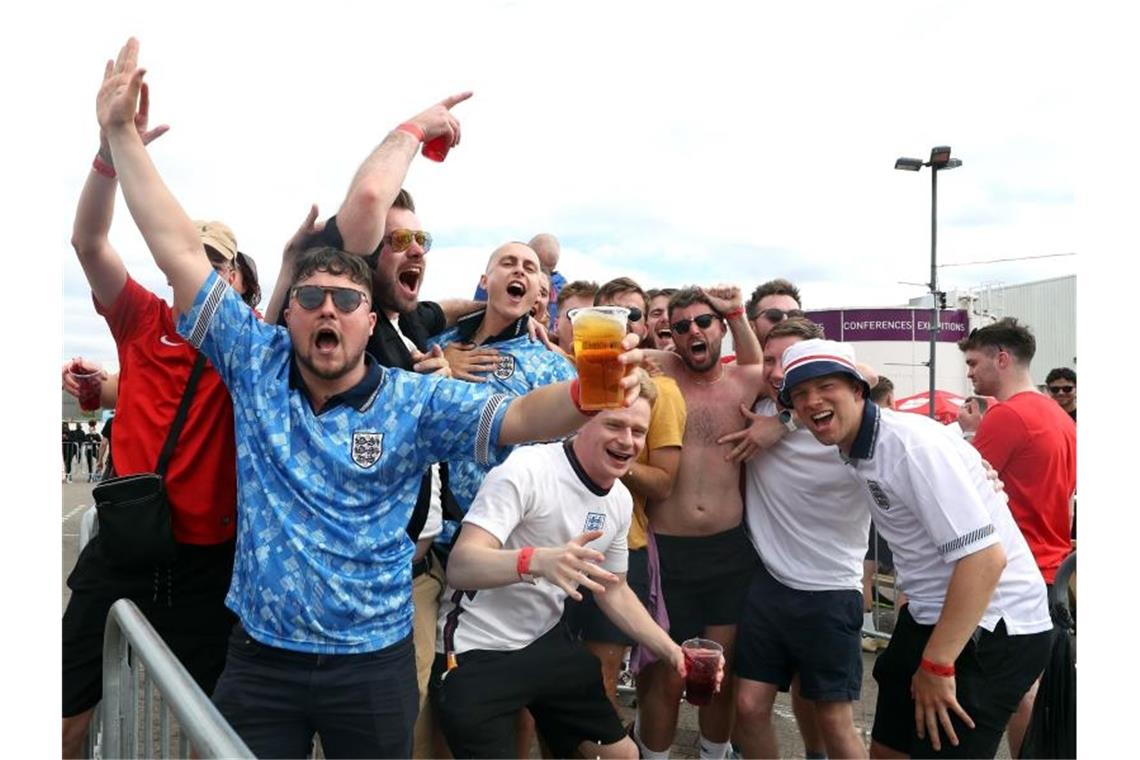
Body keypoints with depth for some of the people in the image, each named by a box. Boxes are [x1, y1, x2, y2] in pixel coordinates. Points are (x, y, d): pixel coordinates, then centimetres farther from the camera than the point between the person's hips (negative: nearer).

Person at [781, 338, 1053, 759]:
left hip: (991, 627, -9)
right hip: (931, 617, 9)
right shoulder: (857, 450, 3)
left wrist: (936, 665, -24)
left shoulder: (912, 444, -23)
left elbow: (985, 556, -28)